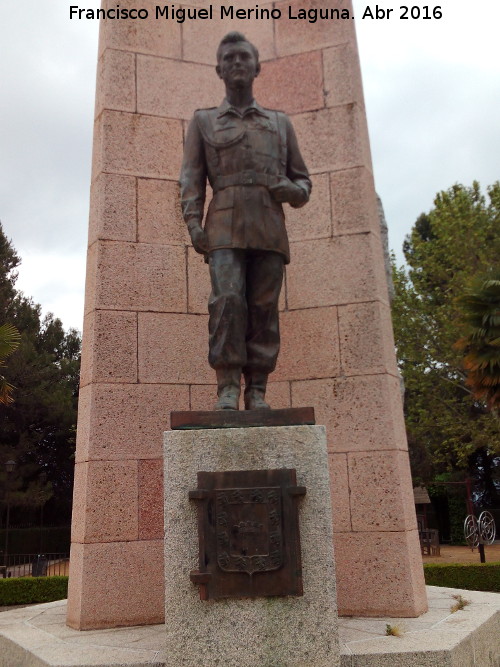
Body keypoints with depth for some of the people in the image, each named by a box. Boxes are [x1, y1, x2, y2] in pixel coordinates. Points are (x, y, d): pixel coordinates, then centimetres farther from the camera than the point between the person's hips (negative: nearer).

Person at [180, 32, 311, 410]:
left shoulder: (281, 123, 23)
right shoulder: (203, 121, 20)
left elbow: (303, 180, 22)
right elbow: (191, 178, 10)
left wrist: (292, 190, -1)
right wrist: (193, 222, -6)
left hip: (269, 229, 2)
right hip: (225, 226, -1)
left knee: (265, 308, -4)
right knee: (227, 300, -17)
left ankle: (257, 392, 0)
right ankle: (228, 388, -14)